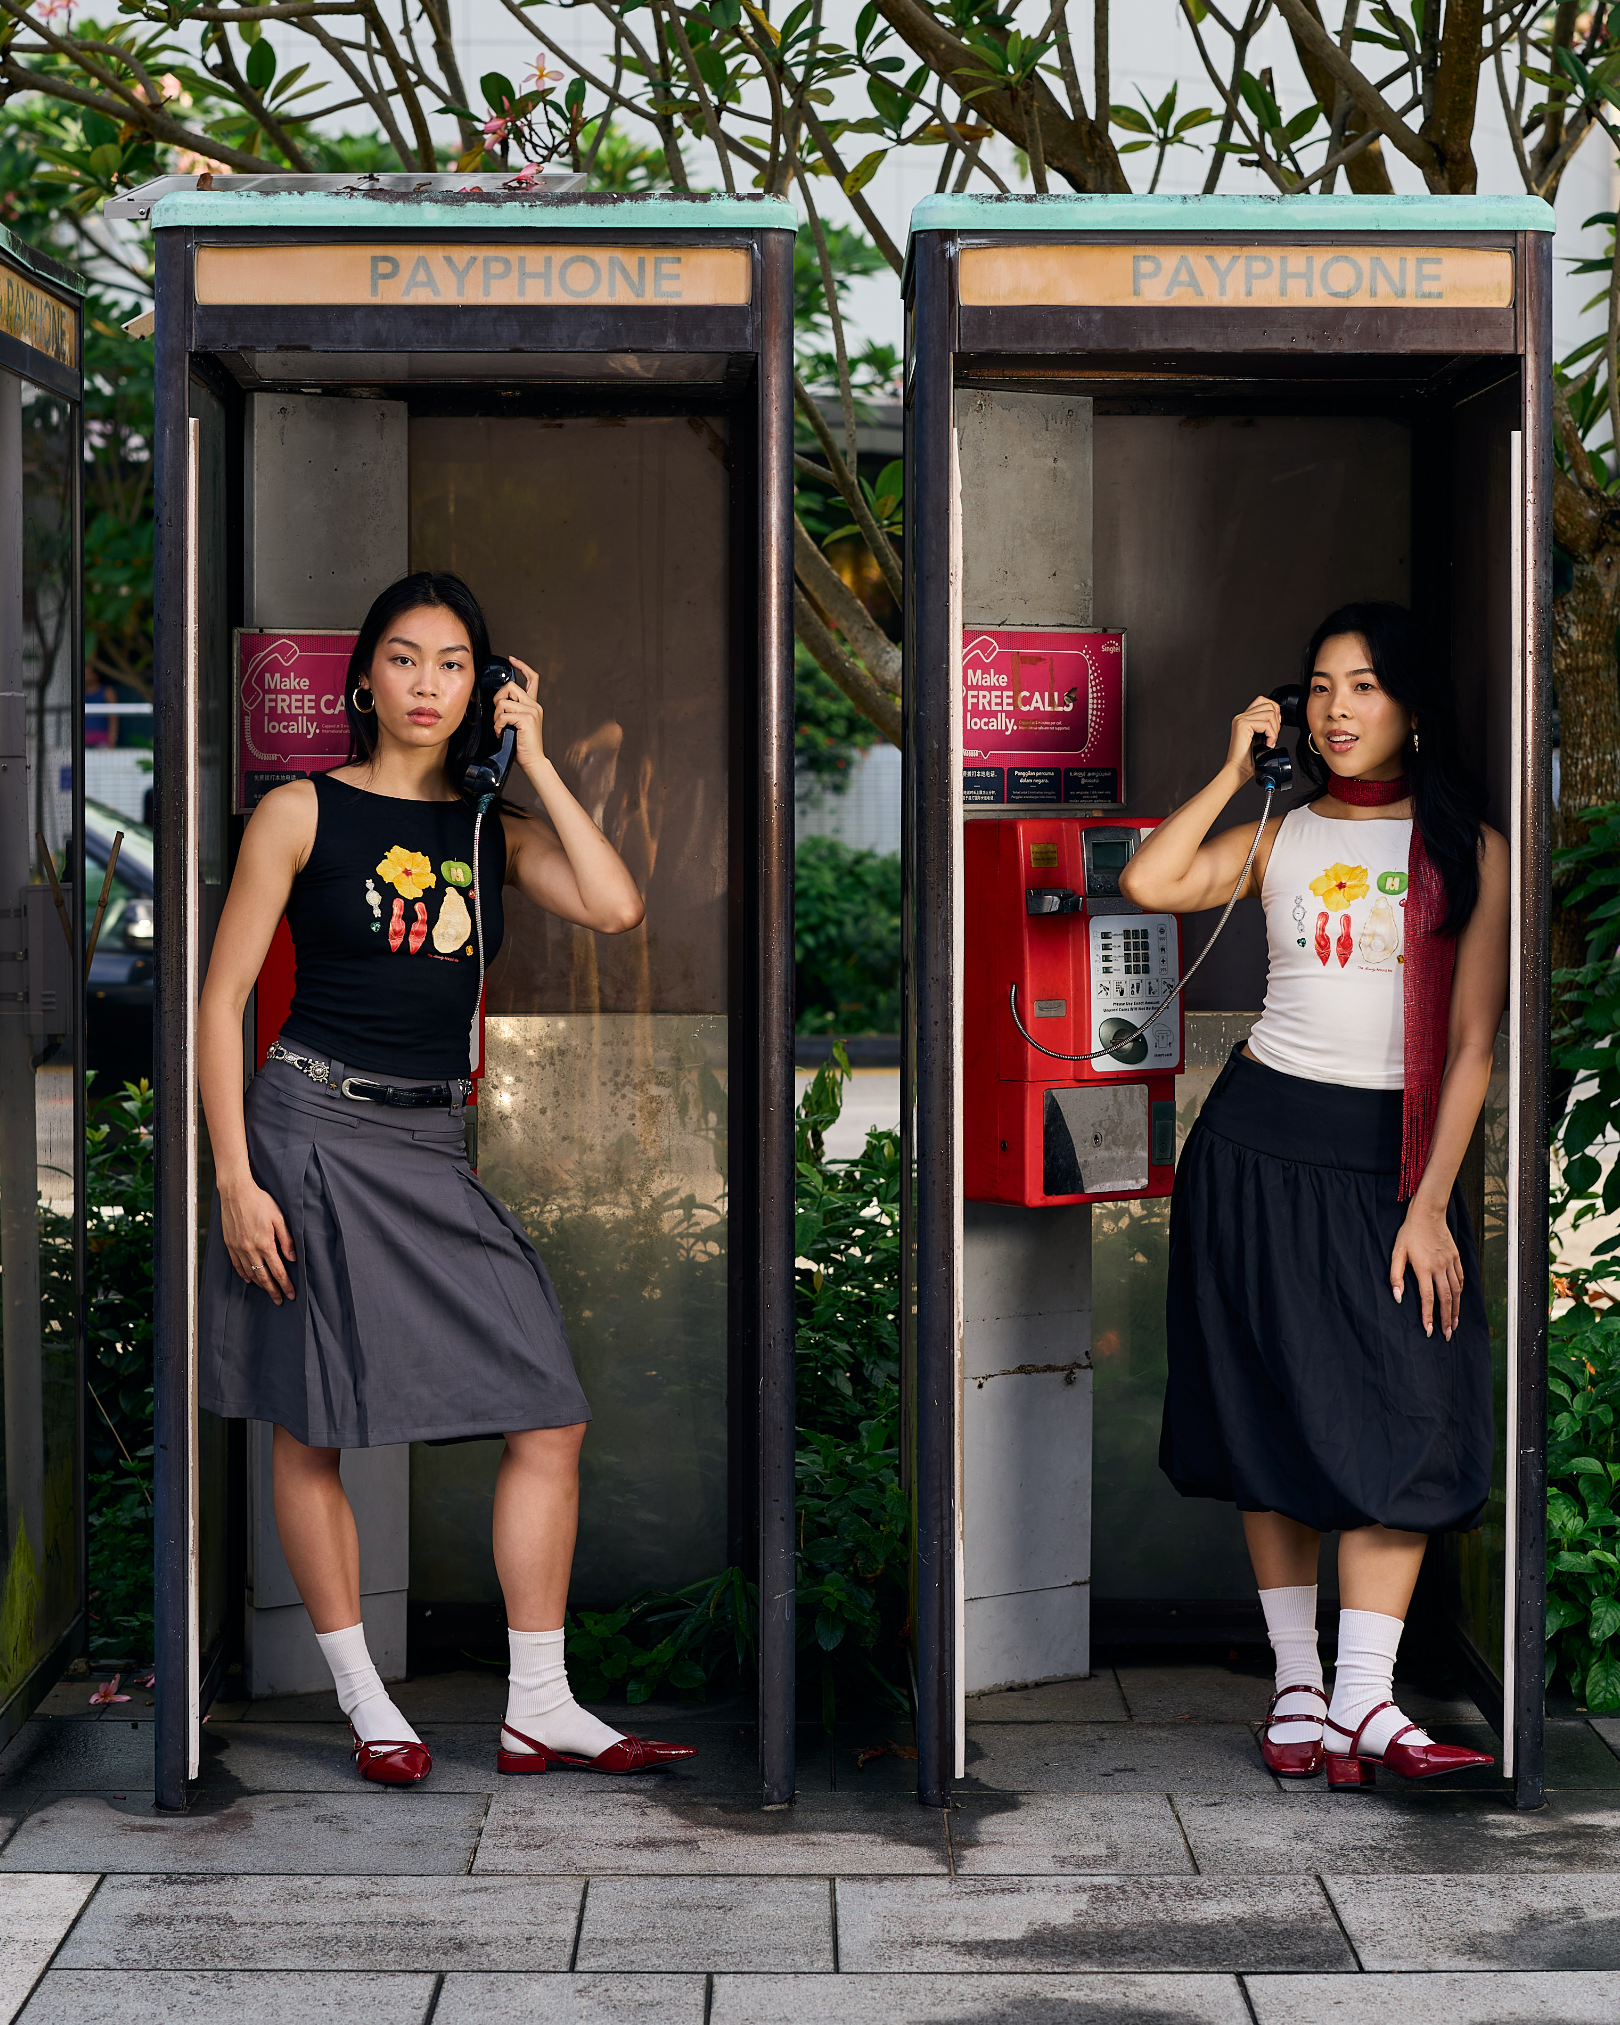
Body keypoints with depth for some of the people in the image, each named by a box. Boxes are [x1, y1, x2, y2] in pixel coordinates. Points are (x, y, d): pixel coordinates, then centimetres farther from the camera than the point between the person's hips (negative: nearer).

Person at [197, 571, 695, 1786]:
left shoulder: (494, 829, 10)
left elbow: (617, 909, -9)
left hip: (435, 1150, 4)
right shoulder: (303, 812, -1)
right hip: (313, 1132, -4)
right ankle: (369, 1708, 16)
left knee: (551, 1416, -1)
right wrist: (235, 1178, -11)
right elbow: (221, 999, -3)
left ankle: (540, 1711, 7)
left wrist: (535, 762, -4)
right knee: (312, 1432, 1)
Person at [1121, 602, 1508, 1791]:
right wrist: (1238, 768, -1)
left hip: (1392, 1154, -2)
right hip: (1262, 1138, 2)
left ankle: (1363, 1697, -7)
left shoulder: (1468, 849, 3)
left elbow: (1472, 1046, -2)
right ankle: (1298, 1684, 10)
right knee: (1272, 1414, 2)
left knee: (1406, 1421, -10)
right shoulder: (1283, 835, 10)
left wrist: (1430, 1206, -9)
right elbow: (1150, 884, -8)